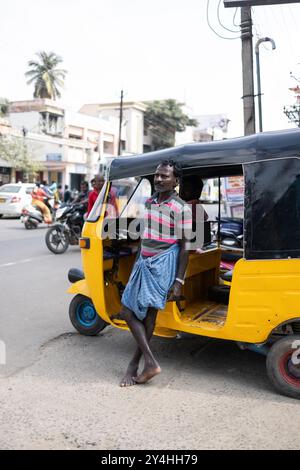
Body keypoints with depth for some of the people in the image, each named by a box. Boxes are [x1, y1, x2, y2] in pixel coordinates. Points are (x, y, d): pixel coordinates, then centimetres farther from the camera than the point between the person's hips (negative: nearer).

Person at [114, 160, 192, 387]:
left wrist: (179, 281, -13)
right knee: (129, 311, 5)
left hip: (163, 263, -8)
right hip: (144, 262, 8)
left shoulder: (181, 208, -10)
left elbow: (184, 247, -10)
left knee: (149, 313, -5)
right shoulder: (149, 202, 11)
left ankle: (134, 364, 6)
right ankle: (150, 362, 9)